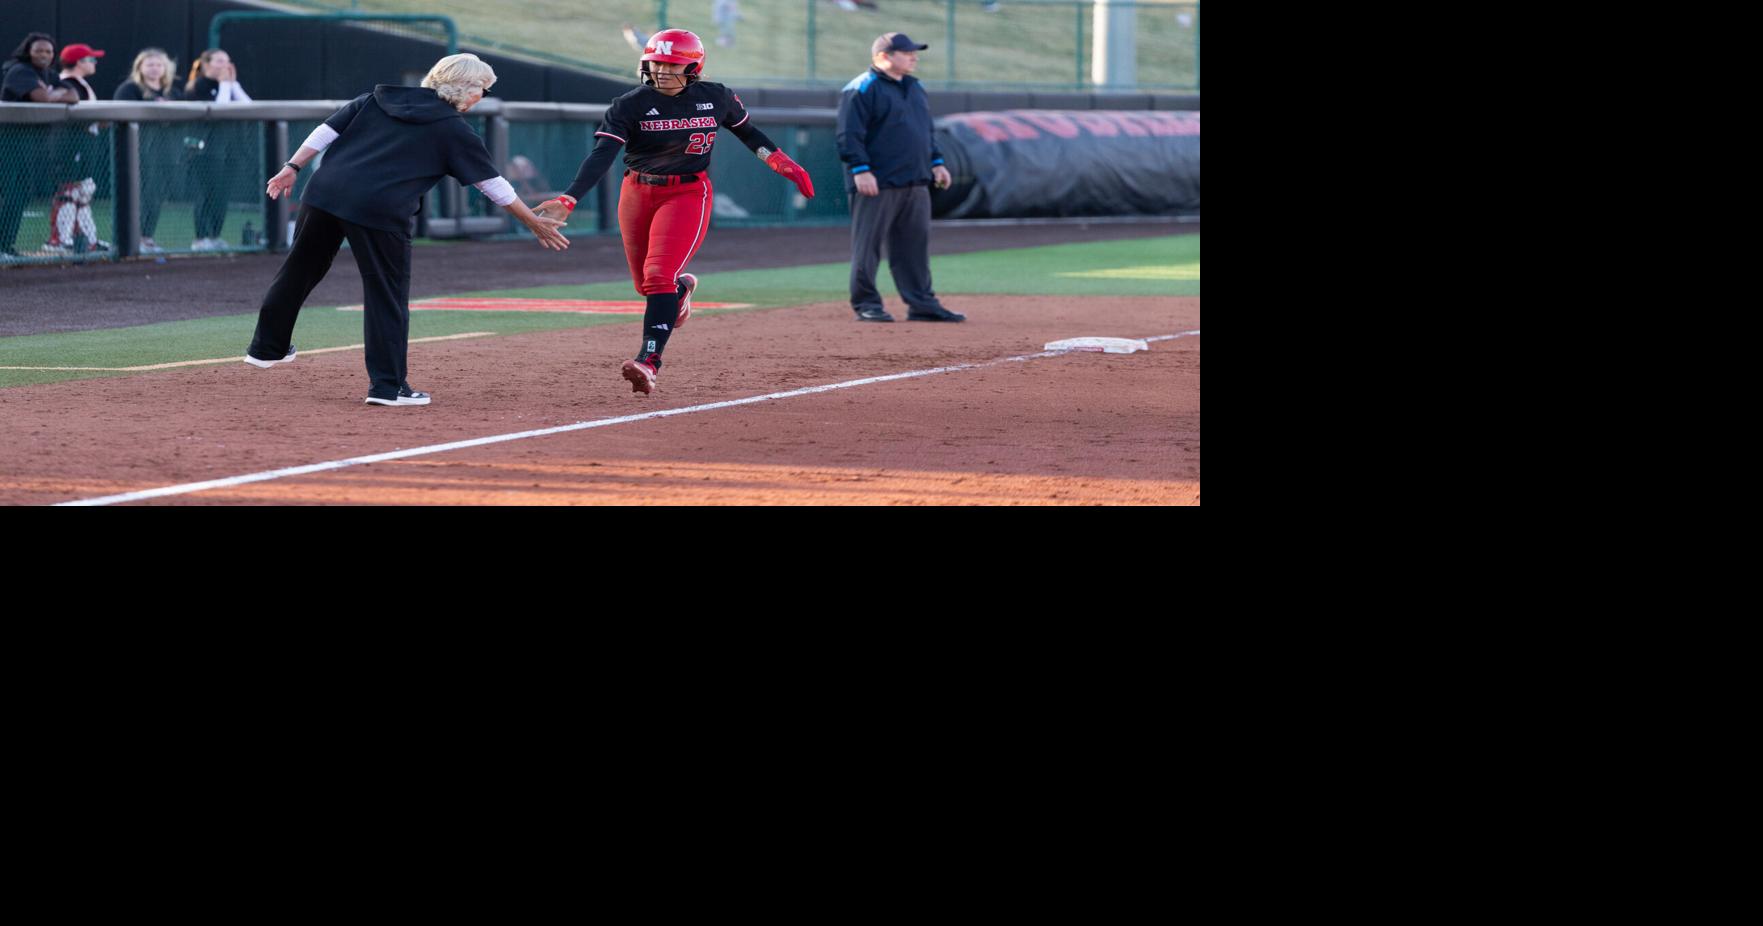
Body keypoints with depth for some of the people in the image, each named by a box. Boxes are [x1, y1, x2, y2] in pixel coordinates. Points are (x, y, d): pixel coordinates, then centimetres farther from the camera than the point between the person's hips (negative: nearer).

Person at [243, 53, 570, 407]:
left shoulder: (378, 98, 18)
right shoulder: (454, 130, 6)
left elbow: (327, 130, 11)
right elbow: (492, 184, 9)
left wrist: (292, 167, 13)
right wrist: (534, 223, 18)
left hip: (323, 193, 5)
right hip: (381, 212, -5)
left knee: (300, 271, 21)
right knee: (388, 297, 5)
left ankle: (267, 347, 37)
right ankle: (388, 386, 5)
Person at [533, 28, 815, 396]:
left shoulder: (716, 98, -3)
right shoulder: (630, 106, -10)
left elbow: (748, 132, 16)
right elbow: (602, 156, -20)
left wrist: (784, 164, 8)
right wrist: (568, 200, -34)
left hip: (688, 194, -2)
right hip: (638, 195, 2)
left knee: (659, 276, -21)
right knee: (646, 284, 12)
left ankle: (649, 361, -29)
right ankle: (681, 287, 49)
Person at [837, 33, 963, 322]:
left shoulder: (914, 88, 18)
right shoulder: (861, 90, -9)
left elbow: (927, 130, 26)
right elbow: (849, 134, -14)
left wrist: (936, 162, 18)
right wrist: (860, 170, -21)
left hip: (915, 183, 8)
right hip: (877, 184, -8)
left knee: (915, 244, 9)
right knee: (868, 244, -2)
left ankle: (922, 304, 12)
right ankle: (865, 304, 4)